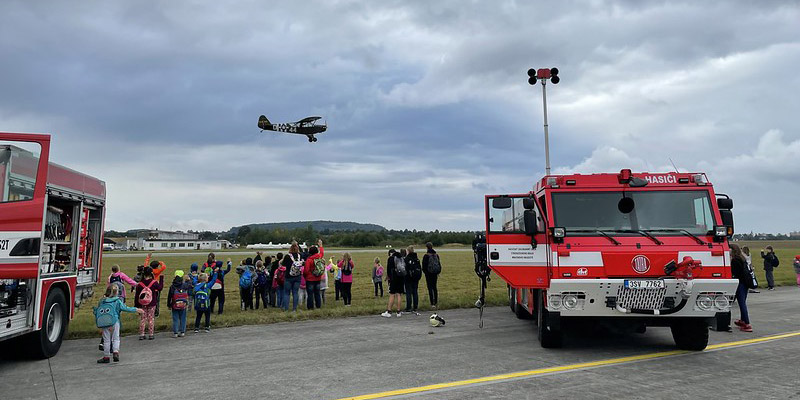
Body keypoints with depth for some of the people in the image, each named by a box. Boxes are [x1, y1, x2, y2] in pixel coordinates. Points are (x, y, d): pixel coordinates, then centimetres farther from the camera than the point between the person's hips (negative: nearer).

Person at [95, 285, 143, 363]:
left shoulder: (102, 301, 6)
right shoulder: (117, 301, -4)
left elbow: (96, 312, 9)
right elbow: (125, 308, -5)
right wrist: (136, 310, 3)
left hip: (104, 323, 3)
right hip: (115, 322, -3)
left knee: (106, 340, 9)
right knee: (116, 338, 7)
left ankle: (106, 357, 14)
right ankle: (116, 352, -12)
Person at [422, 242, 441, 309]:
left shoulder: (426, 255, -13)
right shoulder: (436, 254, 3)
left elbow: (424, 265, -9)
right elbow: (439, 263, 10)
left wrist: (424, 271, 7)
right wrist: (439, 271, 18)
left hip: (429, 273, -5)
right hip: (435, 273, 5)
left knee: (430, 288, -3)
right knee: (435, 287, 15)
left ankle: (432, 304, -7)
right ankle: (436, 303, 21)